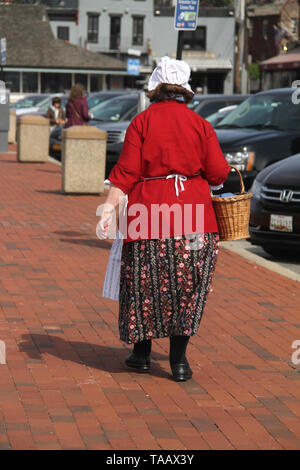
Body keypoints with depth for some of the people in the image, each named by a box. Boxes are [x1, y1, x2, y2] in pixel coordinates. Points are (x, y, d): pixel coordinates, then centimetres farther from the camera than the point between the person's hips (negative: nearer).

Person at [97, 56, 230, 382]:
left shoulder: (141, 122, 0)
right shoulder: (199, 124, 4)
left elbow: (126, 171, -7)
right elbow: (218, 174, 3)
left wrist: (109, 207, -7)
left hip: (150, 210, -1)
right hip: (193, 212, 1)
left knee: (145, 283, 11)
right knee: (186, 286, 7)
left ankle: (141, 352, 21)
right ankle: (178, 358, 8)